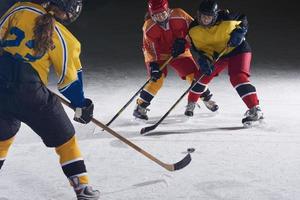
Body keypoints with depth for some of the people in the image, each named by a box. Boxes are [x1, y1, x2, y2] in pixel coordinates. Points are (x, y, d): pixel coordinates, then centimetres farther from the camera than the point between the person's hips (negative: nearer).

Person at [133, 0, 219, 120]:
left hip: (179, 53, 2)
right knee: (156, 80, -21)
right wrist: (152, 65, -29)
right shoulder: (149, 27, -22)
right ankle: (140, 107, -8)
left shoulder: (179, 16, -22)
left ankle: (206, 98, 23)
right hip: (159, 55, -2)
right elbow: (148, 47, -18)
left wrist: (183, 42, -23)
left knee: (195, 76, -5)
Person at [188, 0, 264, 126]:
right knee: (202, 75, 4)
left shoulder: (226, 19, -26)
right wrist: (205, 59, -31)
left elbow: (243, 19, -7)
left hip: (237, 49, -5)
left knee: (237, 77, -24)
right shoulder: (194, 29, -15)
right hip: (217, 53, 5)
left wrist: (240, 31, -24)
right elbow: (200, 48, -12)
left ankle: (255, 110, -28)